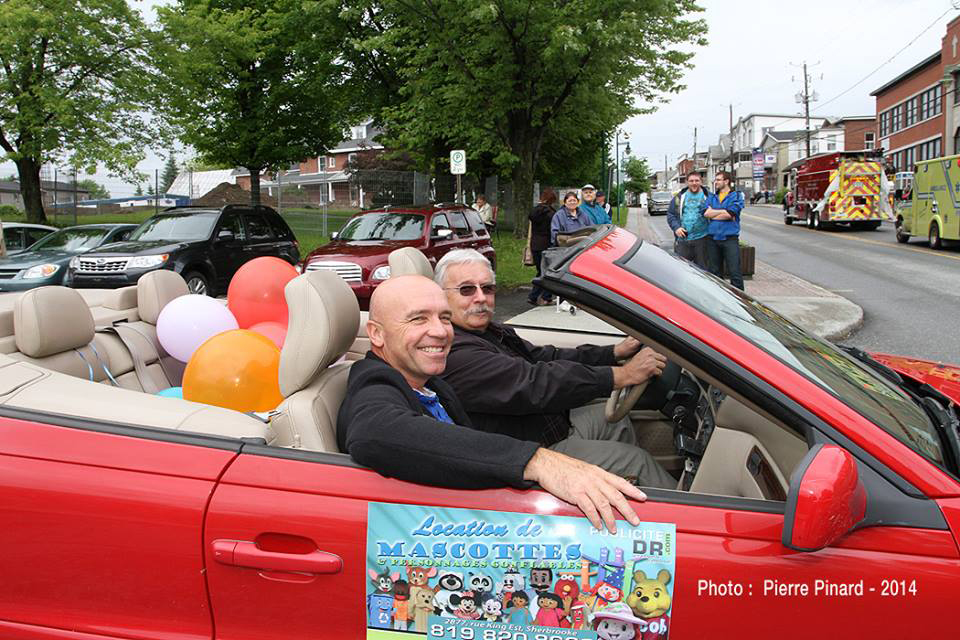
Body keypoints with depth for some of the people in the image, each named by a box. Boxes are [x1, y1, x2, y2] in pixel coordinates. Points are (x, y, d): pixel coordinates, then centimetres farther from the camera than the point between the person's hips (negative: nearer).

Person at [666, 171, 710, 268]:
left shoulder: (707, 196, 5)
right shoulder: (680, 197, 10)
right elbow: (670, 215, 9)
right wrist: (676, 227, -7)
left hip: (701, 239, -1)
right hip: (682, 239, 1)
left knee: (701, 267, 7)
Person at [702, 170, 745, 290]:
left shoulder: (736, 196, 2)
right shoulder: (711, 197, 15)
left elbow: (730, 214, -14)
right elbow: (706, 213, -3)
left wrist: (713, 213, -3)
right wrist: (725, 211, -6)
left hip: (730, 238, -4)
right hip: (712, 238, 4)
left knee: (735, 272, -6)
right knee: (715, 272, 11)